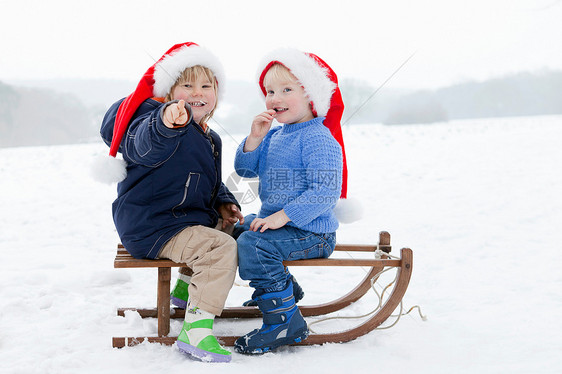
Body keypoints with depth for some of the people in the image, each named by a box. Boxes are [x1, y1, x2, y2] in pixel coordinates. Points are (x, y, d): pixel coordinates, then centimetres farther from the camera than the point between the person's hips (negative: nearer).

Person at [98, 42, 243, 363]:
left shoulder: (208, 139, 15)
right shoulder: (154, 118, -16)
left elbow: (213, 184, 28)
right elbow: (145, 145, -41)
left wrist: (223, 204, 8)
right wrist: (166, 123, -62)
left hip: (187, 217, 10)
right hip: (152, 226, -10)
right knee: (222, 248, -26)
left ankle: (188, 285, 39)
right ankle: (196, 328, -26)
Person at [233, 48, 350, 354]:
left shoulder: (319, 139, -19)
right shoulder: (275, 136, 9)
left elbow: (325, 191, -27)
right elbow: (245, 169, 7)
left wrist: (283, 216, -30)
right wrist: (255, 138, -10)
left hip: (311, 232, -10)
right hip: (274, 220, 10)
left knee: (253, 244, -29)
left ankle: (285, 322, -20)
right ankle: (284, 290, 37)